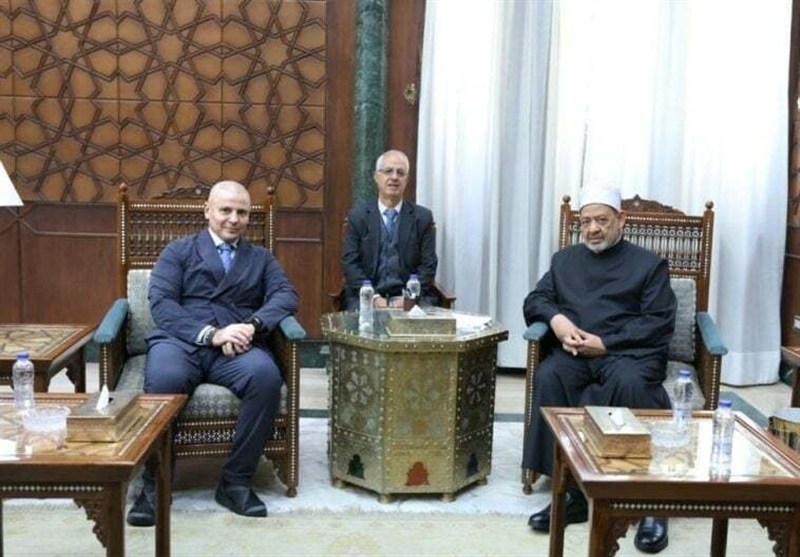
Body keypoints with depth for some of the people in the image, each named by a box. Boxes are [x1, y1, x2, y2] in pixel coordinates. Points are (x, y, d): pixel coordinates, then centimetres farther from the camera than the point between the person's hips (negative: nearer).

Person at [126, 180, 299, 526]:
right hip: (181, 340, -1)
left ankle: (236, 481, -18)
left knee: (267, 376, -32)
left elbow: (286, 295, 6)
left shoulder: (261, 259, 24)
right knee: (163, 379, -36)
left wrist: (252, 325, -15)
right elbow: (161, 303, 2)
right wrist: (211, 334, -14)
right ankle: (153, 485, -17)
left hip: (237, 347, 2)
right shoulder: (178, 251, 17)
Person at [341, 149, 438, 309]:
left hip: (409, 299, 1)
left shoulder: (423, 217, 7)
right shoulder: (357, 216, 7)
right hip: (366, 296, -1)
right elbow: (350, 263, 1)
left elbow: (428, 264, 3)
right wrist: (373, 297, -12)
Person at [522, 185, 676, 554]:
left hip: (628, 352, -3)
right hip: (573, 352, 3)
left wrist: (606, 343, -12)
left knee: (629, 382, -38)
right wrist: (556, 319, -7)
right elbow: (535, 300, 17)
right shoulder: (564, 259, 25)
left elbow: (660, 322, 1)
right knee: (548, 376, -32)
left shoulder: (649, 264, 12)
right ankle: (571, 490, -31)